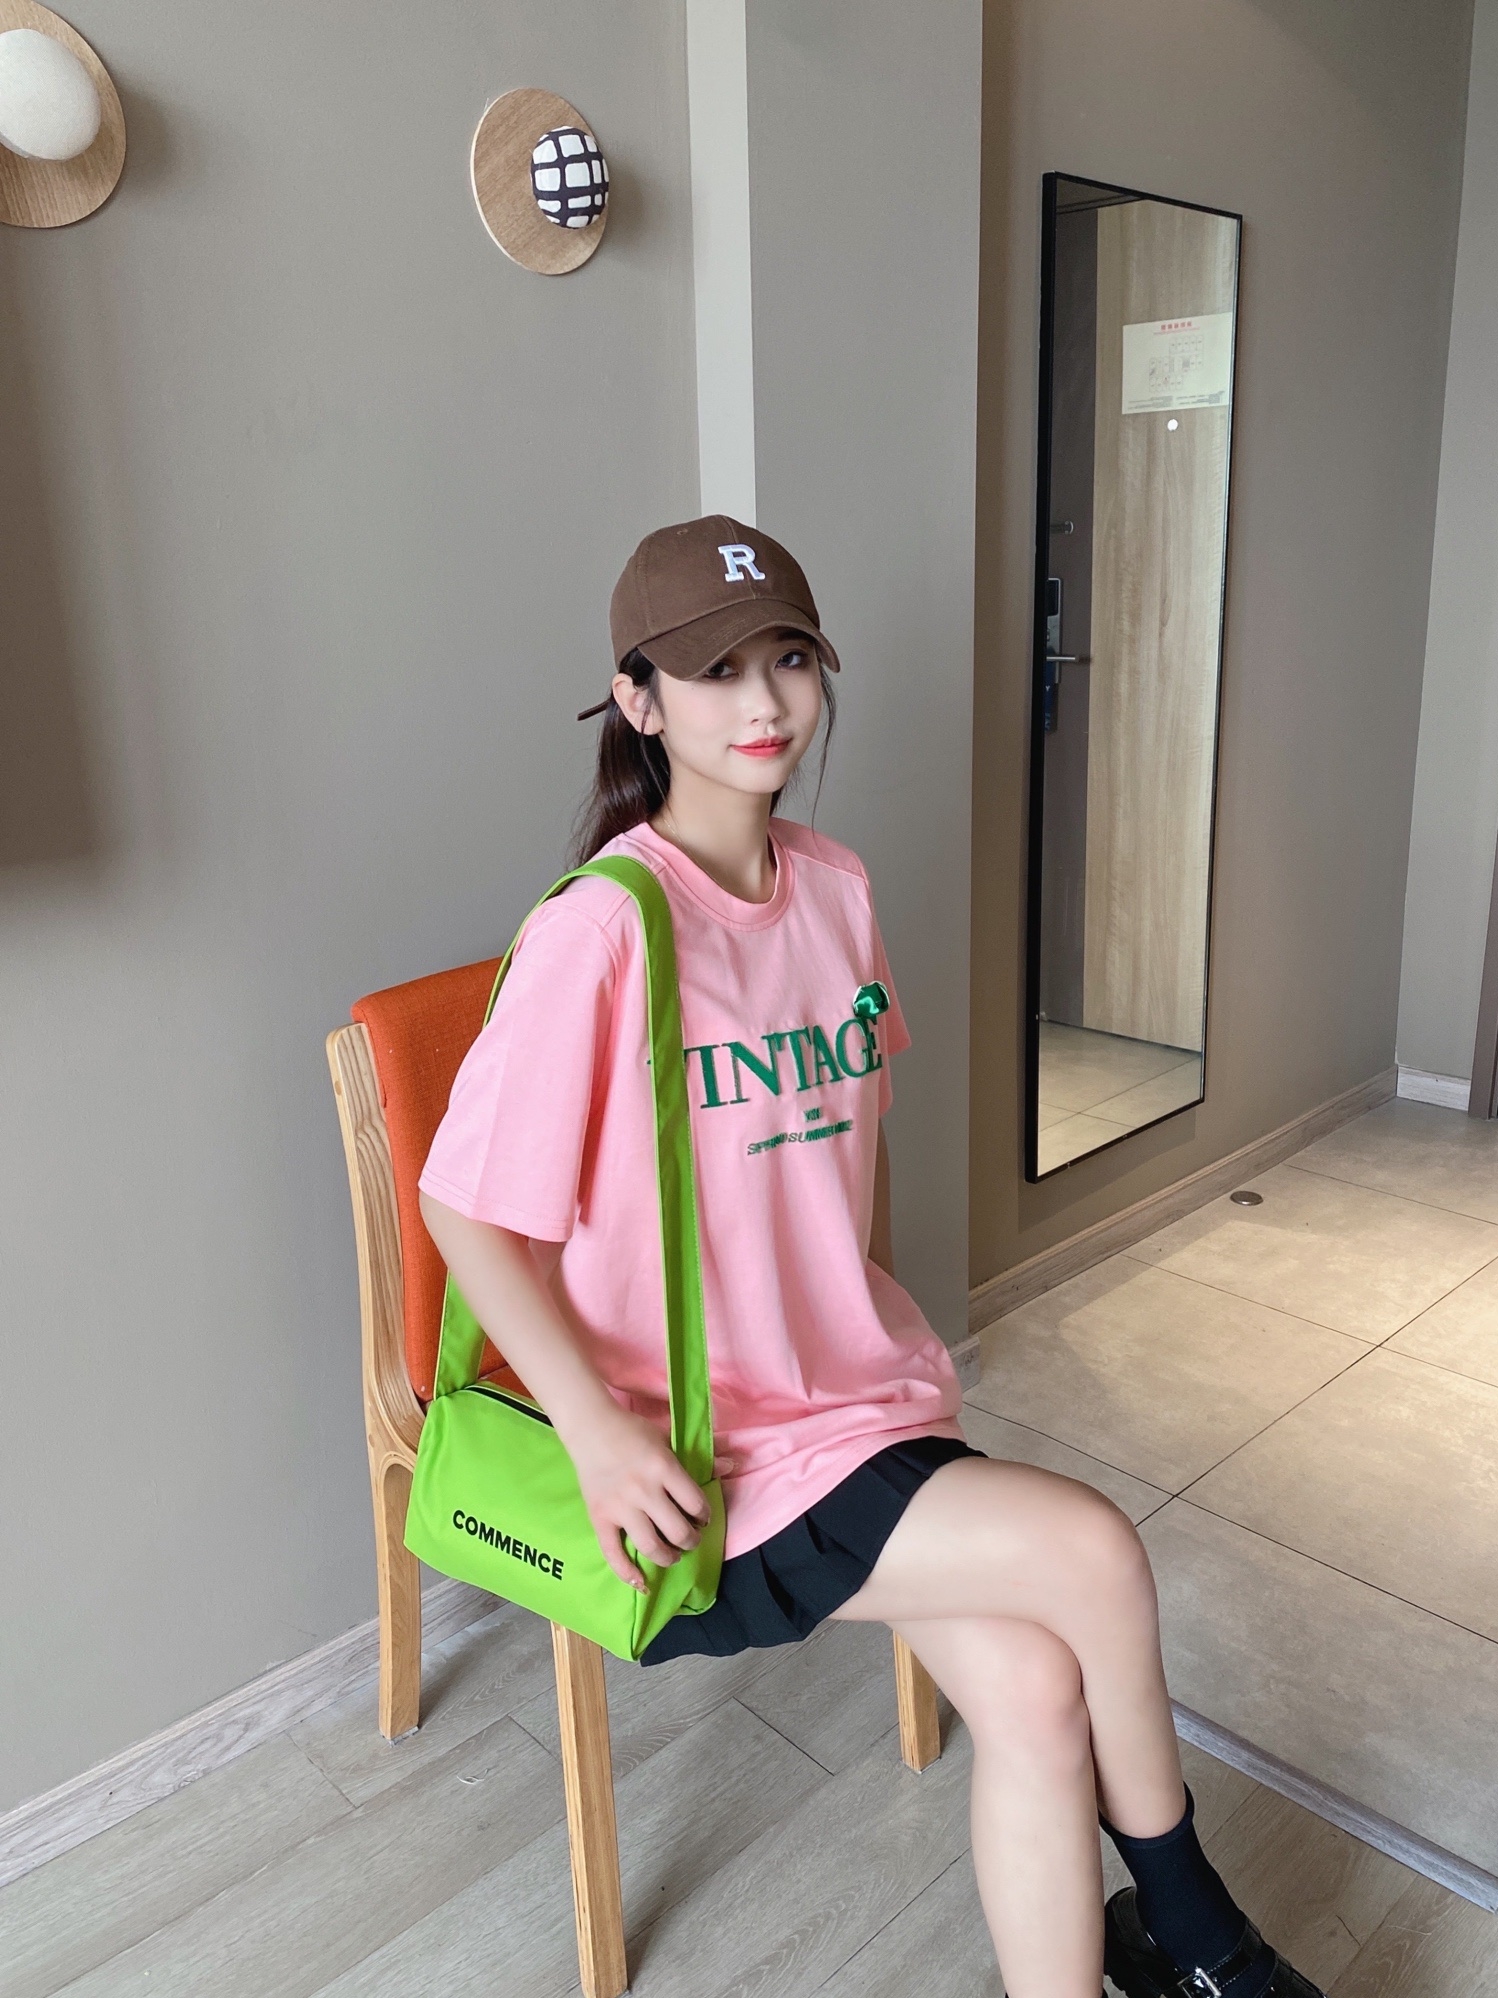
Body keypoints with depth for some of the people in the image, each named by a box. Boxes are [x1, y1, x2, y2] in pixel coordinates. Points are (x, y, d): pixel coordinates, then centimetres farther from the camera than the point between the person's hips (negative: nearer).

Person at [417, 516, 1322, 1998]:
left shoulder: (833, 885, 3)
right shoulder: (599, 929, -19)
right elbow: (464, 1209, -14)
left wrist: (884, 1321, 10)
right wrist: (598, 1435, -18)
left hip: (855, 1382, 6)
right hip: (700, 1444, -6)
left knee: (1032, 1685, -11)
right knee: (1093, 1554, -13)